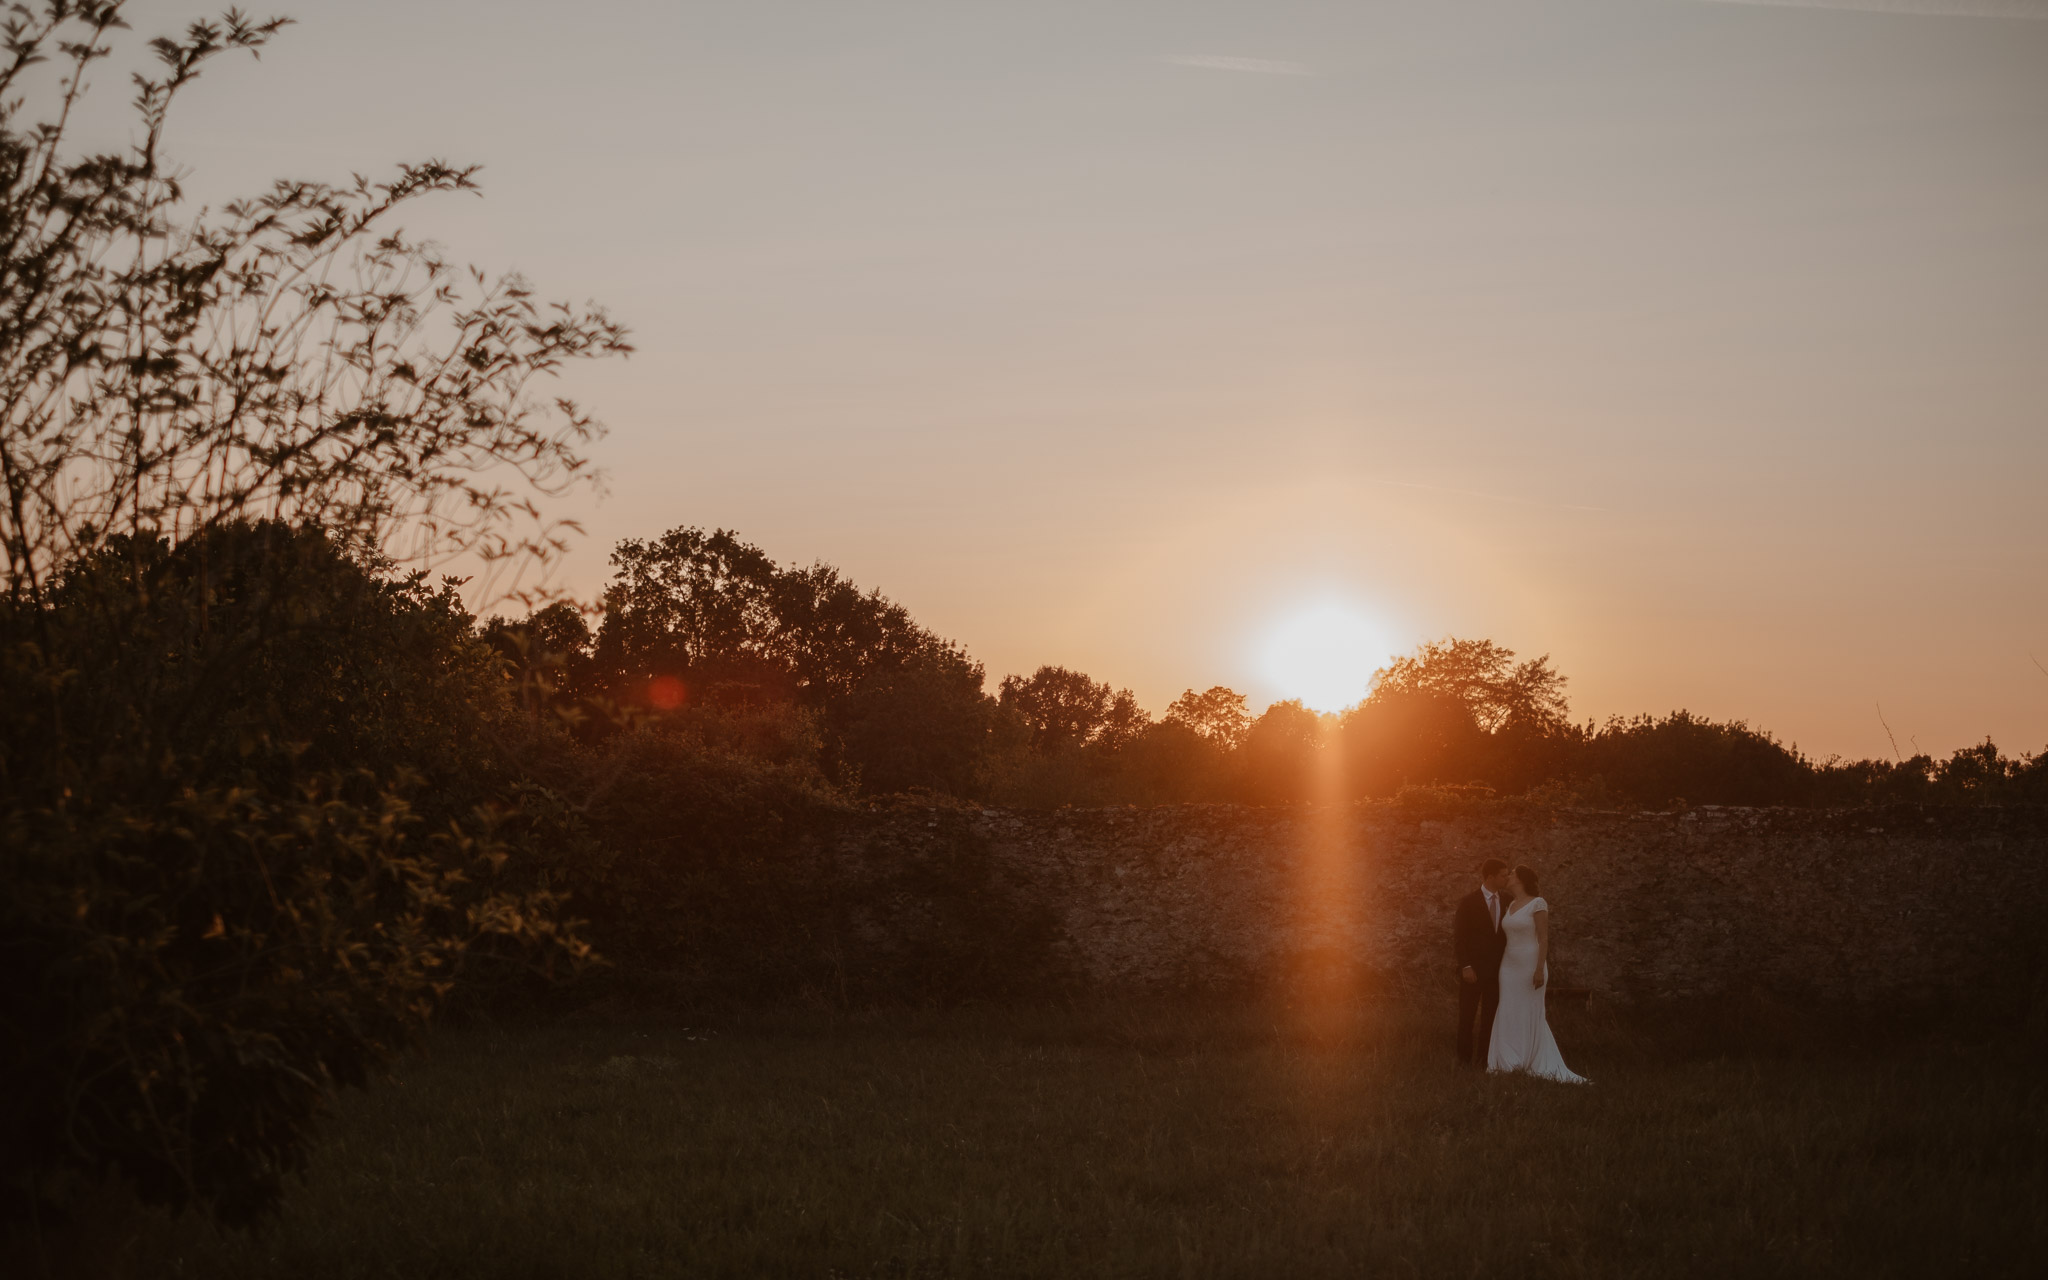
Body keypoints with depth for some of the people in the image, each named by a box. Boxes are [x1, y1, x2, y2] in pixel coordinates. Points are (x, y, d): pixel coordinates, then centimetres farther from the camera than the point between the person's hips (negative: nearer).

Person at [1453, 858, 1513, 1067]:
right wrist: (1466, 966, -15)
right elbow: (1459, 937, -8)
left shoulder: (1506, 900, 5)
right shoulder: (1468, 902, -8)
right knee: (1467, 1015, 3)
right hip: (1473, 969, -4)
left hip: (1496, 968, 4)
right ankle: (1464, 1057, 9)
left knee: (1490, 1014, 6)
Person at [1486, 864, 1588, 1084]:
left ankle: (1536, 1064, 8)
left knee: (1532, 1015, 0)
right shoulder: (1511, 905, 12)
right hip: (1509, 966, 7)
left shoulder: (1538, 904, -9)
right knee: (1509, 1015, 5)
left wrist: (1540, 969, -19)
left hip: (1530, 964, -7)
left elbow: (1544, 938, -13)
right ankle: (1511, 1062, 10)